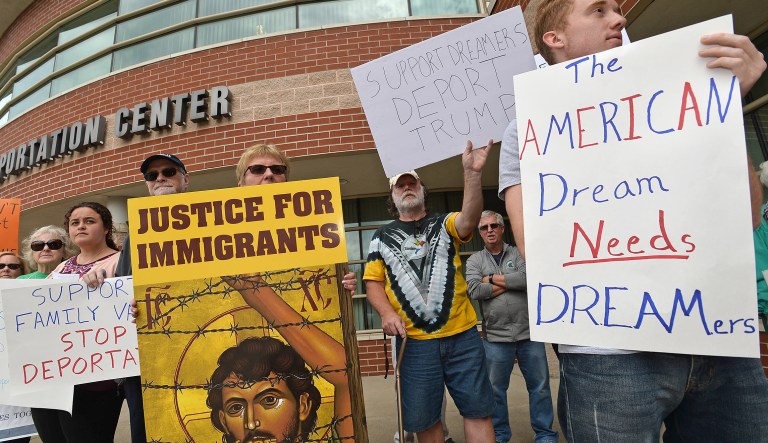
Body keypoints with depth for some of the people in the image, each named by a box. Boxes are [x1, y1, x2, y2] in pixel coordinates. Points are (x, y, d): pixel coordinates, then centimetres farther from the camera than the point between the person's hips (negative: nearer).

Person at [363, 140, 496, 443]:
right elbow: (373, 282, 7)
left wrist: (472, 173, -31)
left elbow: (469, 218, -17)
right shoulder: (382, 238, 9)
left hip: (462, 335, 0)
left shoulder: (444, 224, 5)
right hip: (414, 341, 1)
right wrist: (386, 312, -11)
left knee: (477, 409, 8)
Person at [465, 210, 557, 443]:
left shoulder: (518, 253, 5)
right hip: (495, 337, 0)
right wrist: (511, 282, -9)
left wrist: (492, 279, -9)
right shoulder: (475, 260, 5)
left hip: (528, 333, 0)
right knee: (495, 389, 10)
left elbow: (528, 278, -15)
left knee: (539, 386, 10)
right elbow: (474, 290, -12)